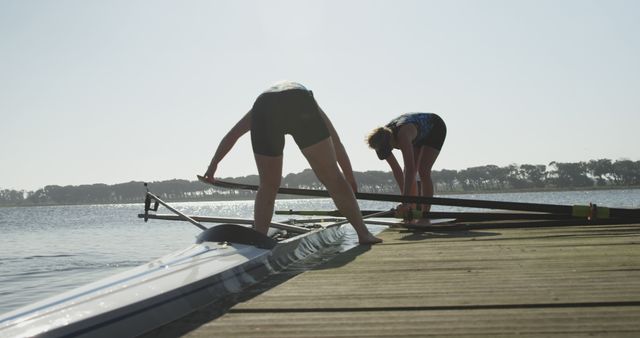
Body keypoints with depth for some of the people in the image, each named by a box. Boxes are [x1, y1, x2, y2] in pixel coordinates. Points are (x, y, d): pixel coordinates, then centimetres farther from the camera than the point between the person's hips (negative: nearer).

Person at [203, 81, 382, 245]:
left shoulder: (265, 97, 45)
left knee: (267, 187, 17)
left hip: (264, 109, 1)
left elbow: (231, 135, 43)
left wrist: (213, 165, 47)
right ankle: (363, 233, 3)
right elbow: (337, 146, 43)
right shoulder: (305, 95, 42)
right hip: (301, 106, -1)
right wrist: (351, 181, 51)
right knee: (332, 178, 6)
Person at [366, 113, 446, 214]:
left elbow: (410, 170, -49)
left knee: (423, 171, -18)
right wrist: (404, 196, -18)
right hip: (420, 135, 7)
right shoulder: (382, 139, -22)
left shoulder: (402, 136, -45)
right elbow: (396, 170, -15)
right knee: (408, 173, -5)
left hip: (436, 129, -7)